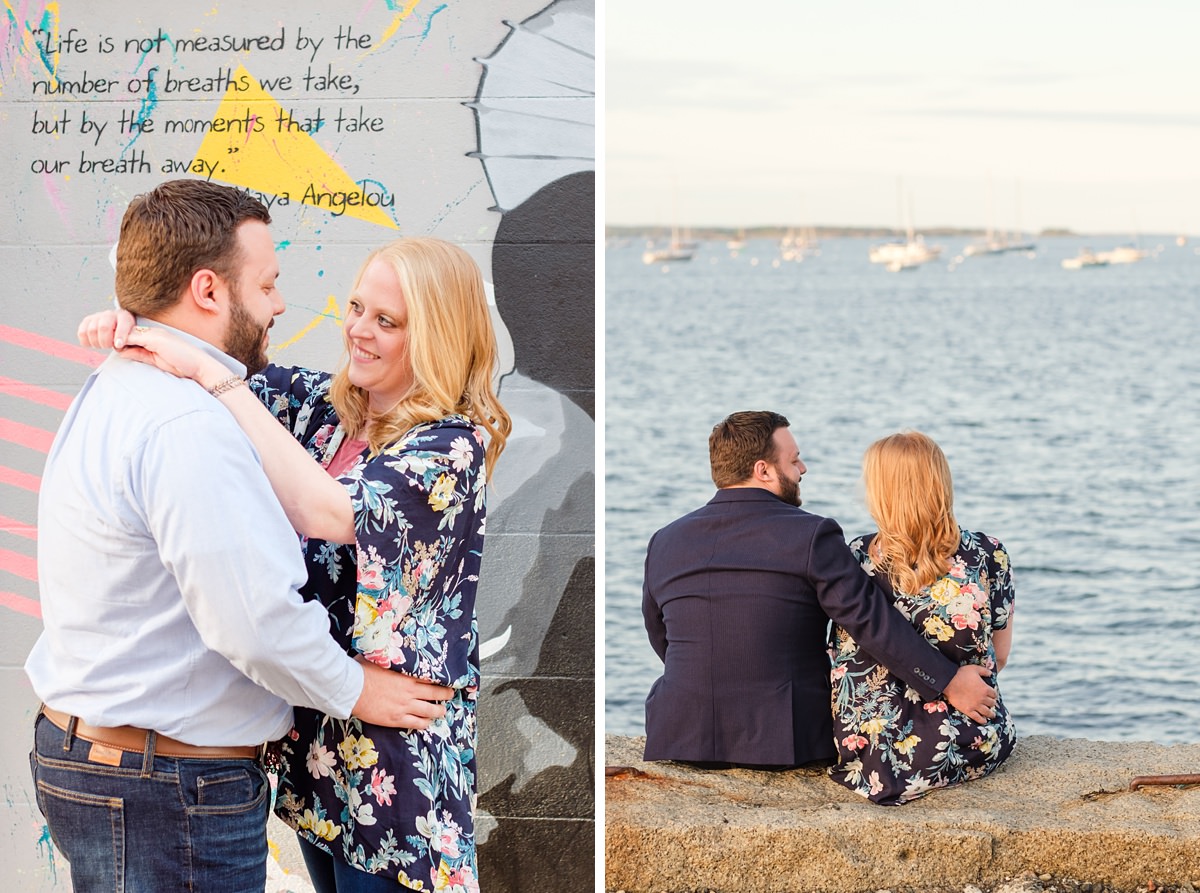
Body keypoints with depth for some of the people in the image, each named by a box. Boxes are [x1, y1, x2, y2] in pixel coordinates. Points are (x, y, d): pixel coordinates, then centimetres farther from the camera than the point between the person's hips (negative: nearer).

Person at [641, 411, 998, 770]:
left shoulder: (664, 542, 3)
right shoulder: (810, 536, -11)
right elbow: (870, 619, -17)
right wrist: (948, 682, -13)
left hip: (683, 739, 3)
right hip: (789, 743, -3)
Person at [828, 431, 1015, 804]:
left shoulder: (855, 557, -7)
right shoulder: (988, 554, -6)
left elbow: (847, 658, 7)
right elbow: (999, 657, 6)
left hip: (867, 749, 0)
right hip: (973, 745, 0)